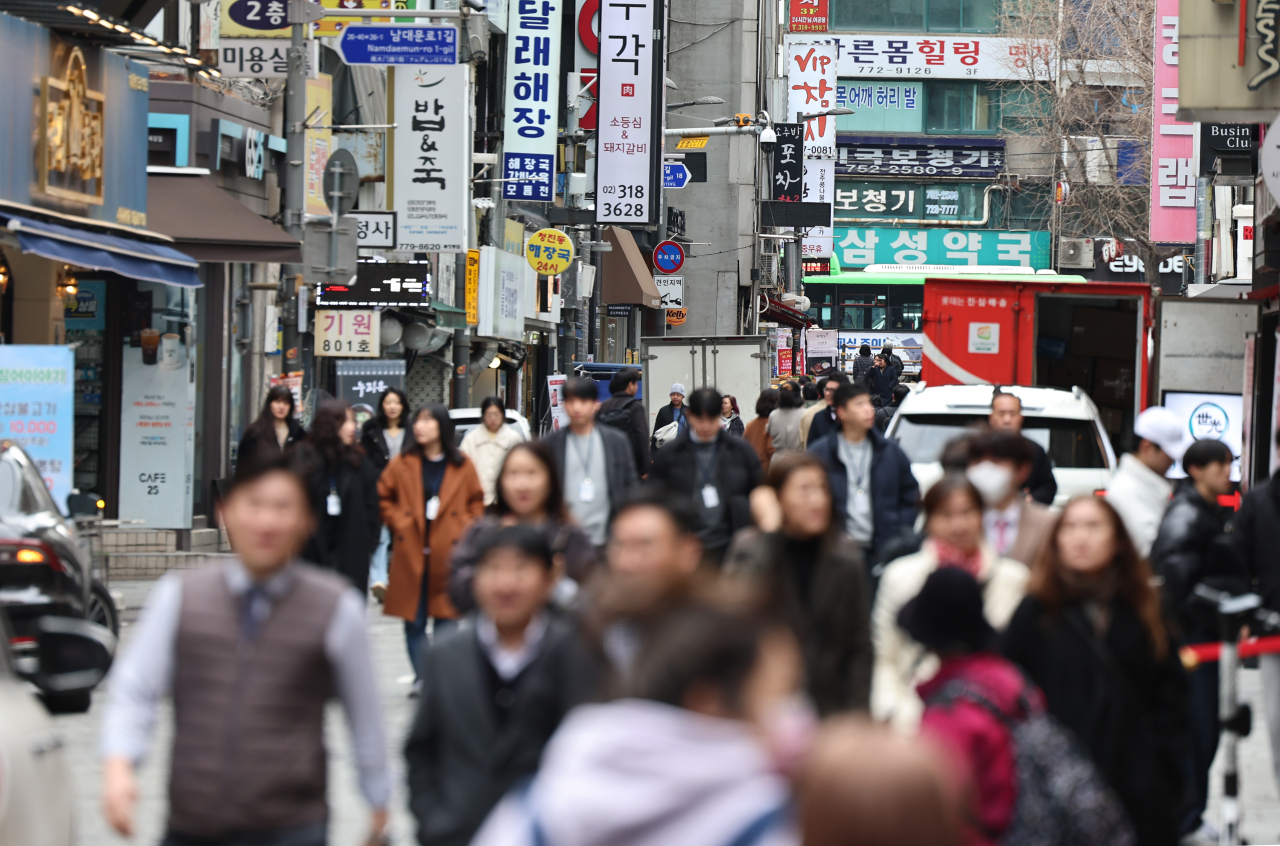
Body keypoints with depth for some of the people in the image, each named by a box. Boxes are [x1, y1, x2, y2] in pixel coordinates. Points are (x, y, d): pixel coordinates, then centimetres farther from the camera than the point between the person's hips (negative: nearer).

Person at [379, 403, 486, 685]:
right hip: (411, 553, 1)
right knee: (413, 620, 3)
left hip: (448, 554, -1)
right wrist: (399, 523, 0)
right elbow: (383, 498, 12)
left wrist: (464, 530, -1)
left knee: (446, 617, -1)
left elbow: (477, 502, 11)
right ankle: (421, 677, 13)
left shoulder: (462, 466, 3)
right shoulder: (402, 464, 4)